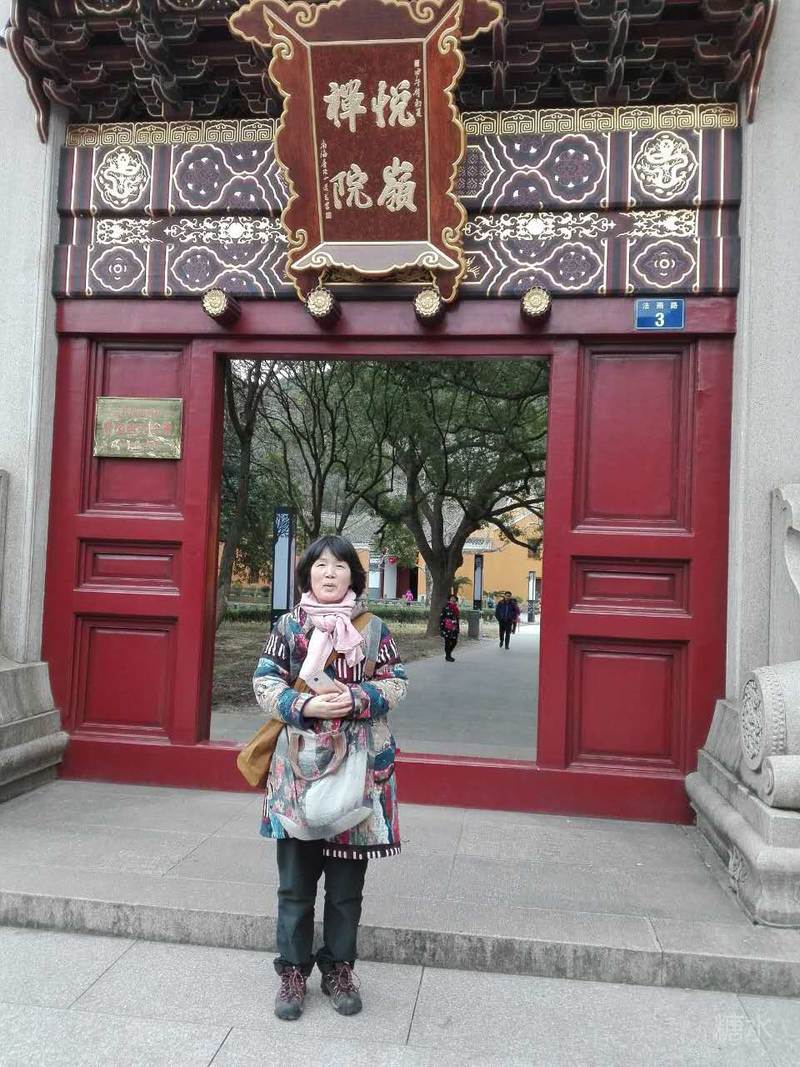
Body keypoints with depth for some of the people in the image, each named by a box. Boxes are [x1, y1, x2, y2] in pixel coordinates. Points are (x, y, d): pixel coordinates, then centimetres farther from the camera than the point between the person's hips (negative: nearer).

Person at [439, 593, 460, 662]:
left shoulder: (455, 609, 12)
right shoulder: (445, 608, -8)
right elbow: (441, 618, -10)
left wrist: (458, 628, 15)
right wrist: (441, 628, -15)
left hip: (454, 629, 7)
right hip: (447, 629, -7)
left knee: (454, 642, 9)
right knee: (448, 642, 0)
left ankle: (449, 654, 26)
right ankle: (448, 656, 12)